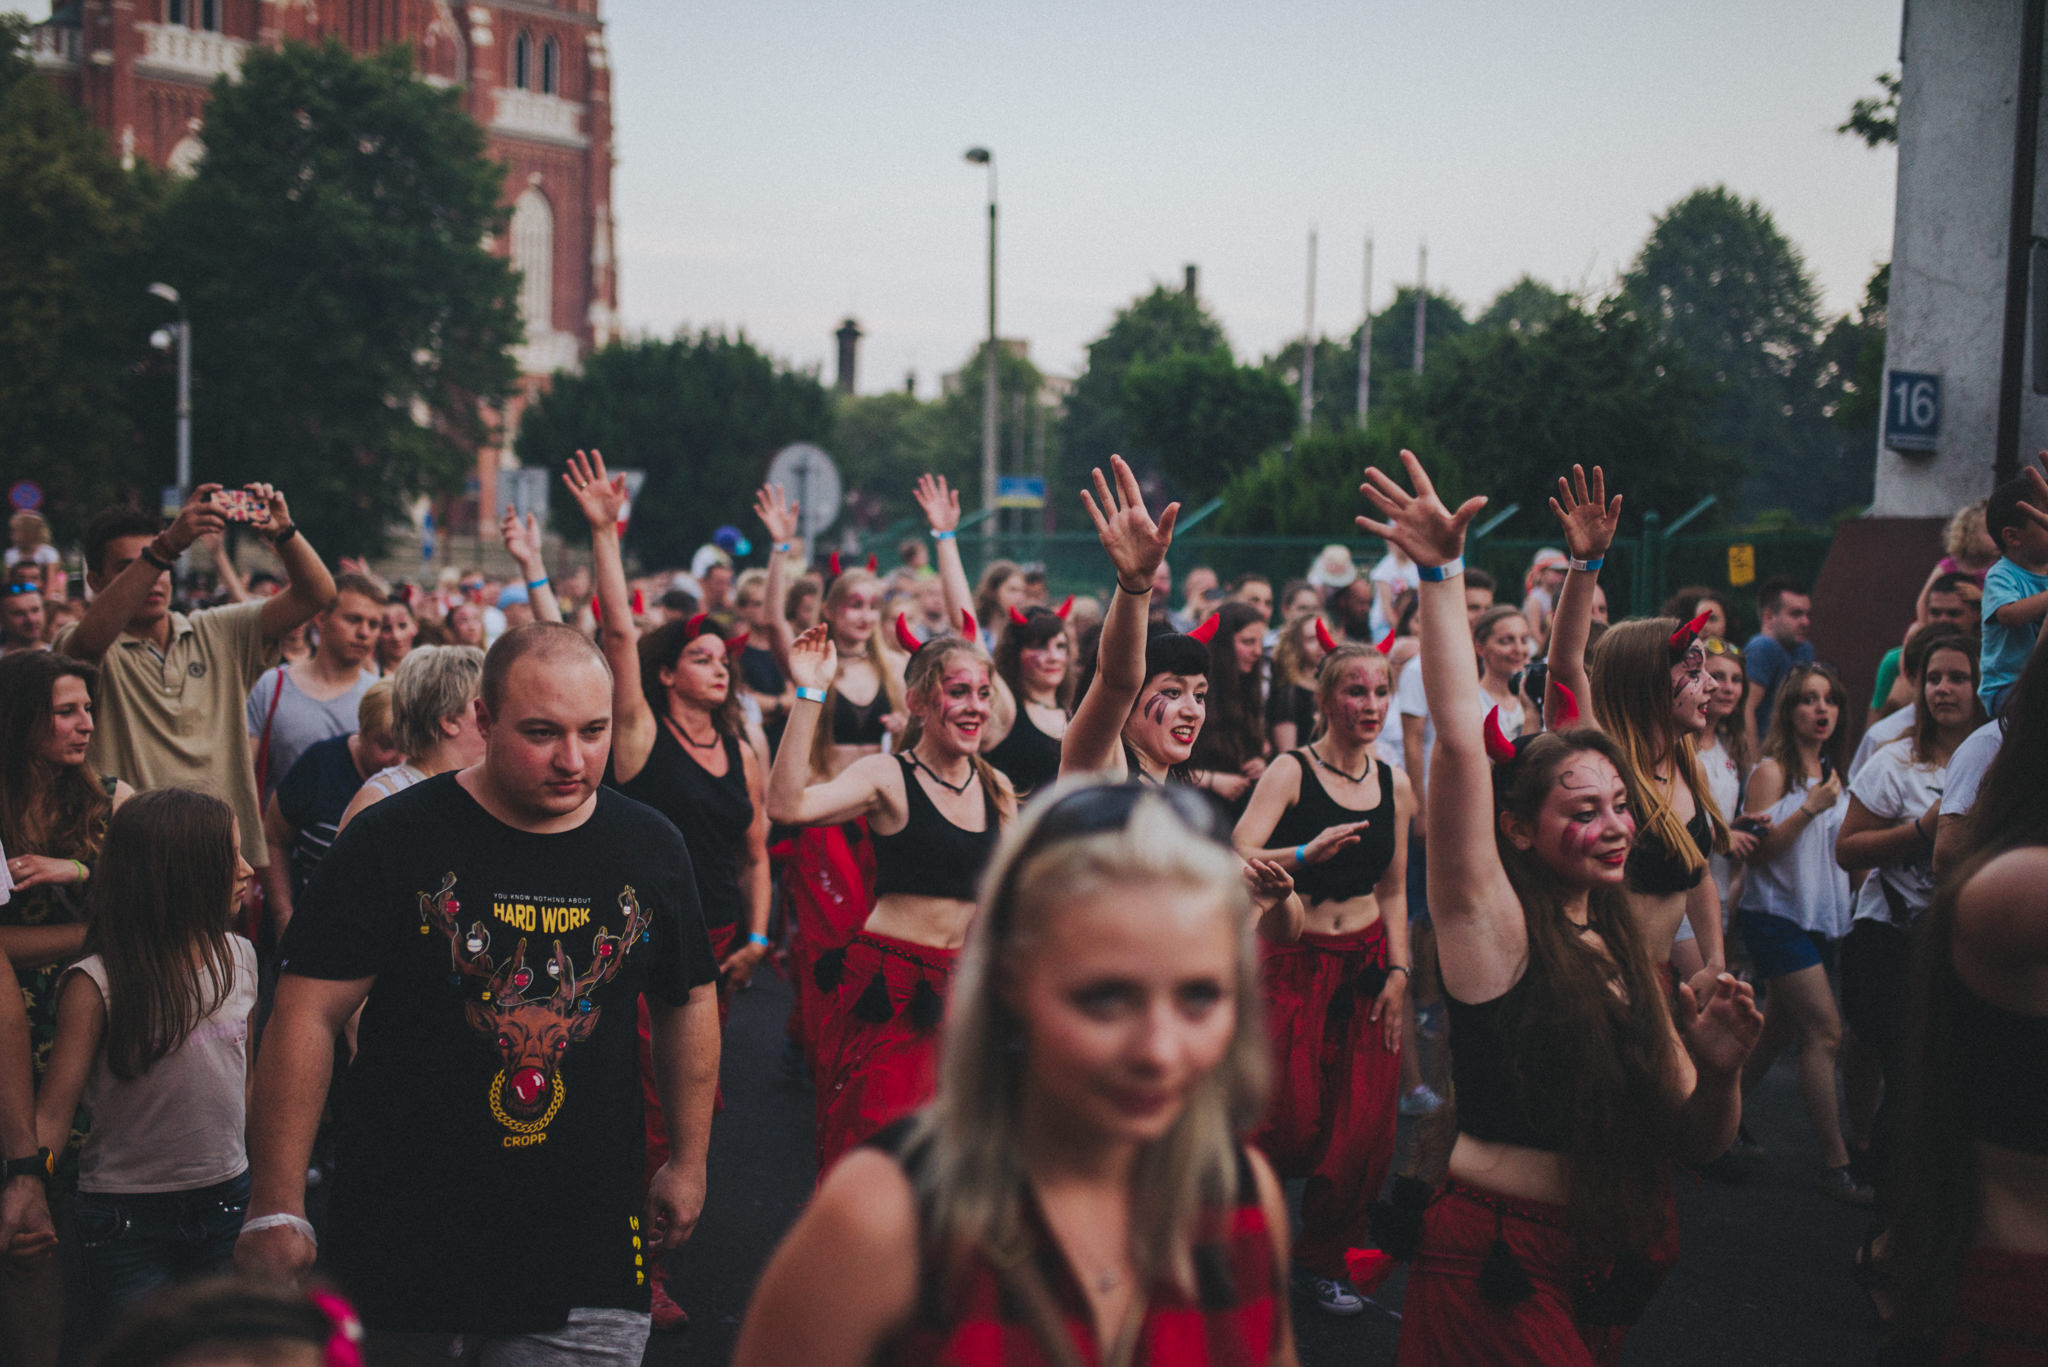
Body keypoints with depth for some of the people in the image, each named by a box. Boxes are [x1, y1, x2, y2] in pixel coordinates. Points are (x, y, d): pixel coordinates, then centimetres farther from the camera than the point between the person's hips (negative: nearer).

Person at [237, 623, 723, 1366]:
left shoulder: (651, 848, 2)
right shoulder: (393, 839, -9)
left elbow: (688, 1001, 15)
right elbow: (308, 1016, -11)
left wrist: (689, 1159, 16)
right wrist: (275, 1209, -14)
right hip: (403, 1243, -1)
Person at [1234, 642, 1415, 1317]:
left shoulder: (1395, 785, 7)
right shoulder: (1291, 771, -9)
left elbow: (1393, 890, 14)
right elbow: (1238, 858, -22)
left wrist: (1399, 970, 5)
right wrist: (1307, 854, -38)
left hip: (1368, 963, 5)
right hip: (1295, 960, -5)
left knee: (1363, 1127, 3)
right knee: (1292, 1121, -8)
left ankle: (1324, 1259, 23)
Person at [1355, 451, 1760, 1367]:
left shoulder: (1620, 946, 9)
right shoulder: (1494, 924, -10)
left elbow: (1695, 1145, 11)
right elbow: (1461, 740, -23)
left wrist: (1719, 1069, -10)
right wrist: (1440, 574, -26)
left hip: (1618, 1261, 7)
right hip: (1502, 1264, -7)